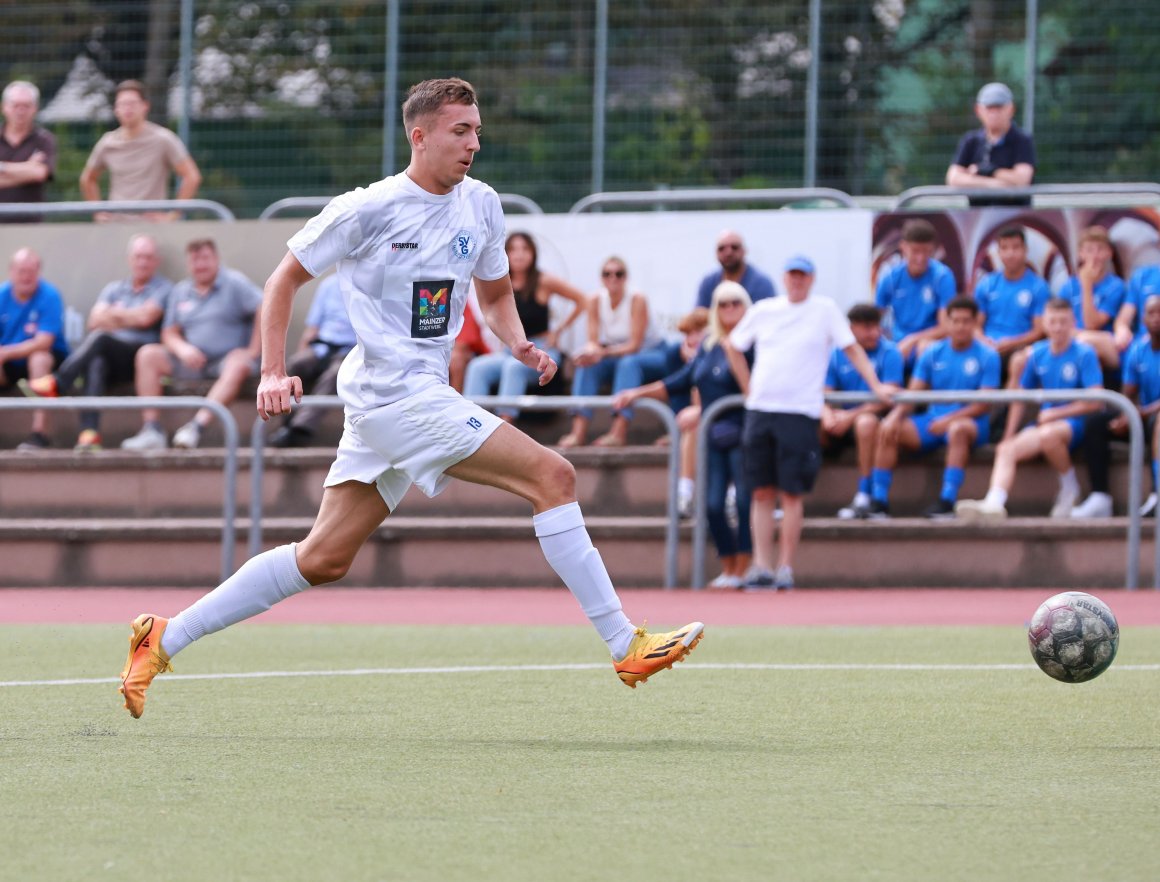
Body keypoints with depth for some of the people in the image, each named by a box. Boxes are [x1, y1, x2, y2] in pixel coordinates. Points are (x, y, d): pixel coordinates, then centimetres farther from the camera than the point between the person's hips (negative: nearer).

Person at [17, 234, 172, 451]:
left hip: (140, 356, -4)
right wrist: (131, 319, 1)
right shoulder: (114, 289, 25)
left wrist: (115, 314, 9)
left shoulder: (163, 289, 9)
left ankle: (57, 384, -43)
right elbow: (95, 321, 11)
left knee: (100, 338, -33)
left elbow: (146, 317, -6)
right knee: (95, 363, -34)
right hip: (112, 362, 4)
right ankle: (89, 433, -51)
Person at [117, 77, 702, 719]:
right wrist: (274, 371, -10)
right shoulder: (369, 209, -10)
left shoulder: (480, 205, 10)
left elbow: (495, 293, 23)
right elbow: (286, 278, -1)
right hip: (396, 395, -8)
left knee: (324, 558, 9)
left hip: (423, 396, 8)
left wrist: (519, 344, 2)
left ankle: (166, 638, 15)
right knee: (552, 476, -15)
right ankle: (625, 647, -13)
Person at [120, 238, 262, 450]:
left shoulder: (234, 283, -1)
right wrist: (182, 348, -11)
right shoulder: (180, 291, 15)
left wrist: (253, 351, -18)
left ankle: (197, 425, -52)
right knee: (147, 354, -14)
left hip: (225, 359, -5)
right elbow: (169, 333, 13)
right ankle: (152, 430, -25)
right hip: (192, 361, 5)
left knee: (238, 365, -39)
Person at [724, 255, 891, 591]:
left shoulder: (825, 310, 3)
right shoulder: (763, 311, 12)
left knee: (791, 494, -5)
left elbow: (852, 349, 4)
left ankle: (785, 568, -1)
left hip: (799, 412, -3)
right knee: (761, 493, 1)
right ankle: (761, 568, 2)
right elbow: (732, 345, 23)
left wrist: (876, 386, -5)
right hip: (760, 409, 3)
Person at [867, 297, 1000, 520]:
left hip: (970, 421, -4)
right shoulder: (932, 353, 10)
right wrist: (896, 415, -16)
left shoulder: (987, 356, -2)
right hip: (933, 419, 4)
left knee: (958, 429, -40)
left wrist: (949, 419, -21)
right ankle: (878, 502, -21)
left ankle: (947, 502, -41)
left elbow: (983, 406, -8)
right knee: (887, 429, -19)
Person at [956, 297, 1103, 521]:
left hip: (1075, 422, -5)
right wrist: (1009, 435, 5)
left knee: (1047, 434, -38)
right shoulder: (1038, 354, 7)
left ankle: (1069, 486, -12)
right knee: (1006, 450, -21)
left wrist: (1055, 413, -11)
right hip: (1044, 423, 5)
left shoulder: (1085, 354, -7)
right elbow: (1021, 397, 13)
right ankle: (993, 503, -41)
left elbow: (1094, 402, -12)